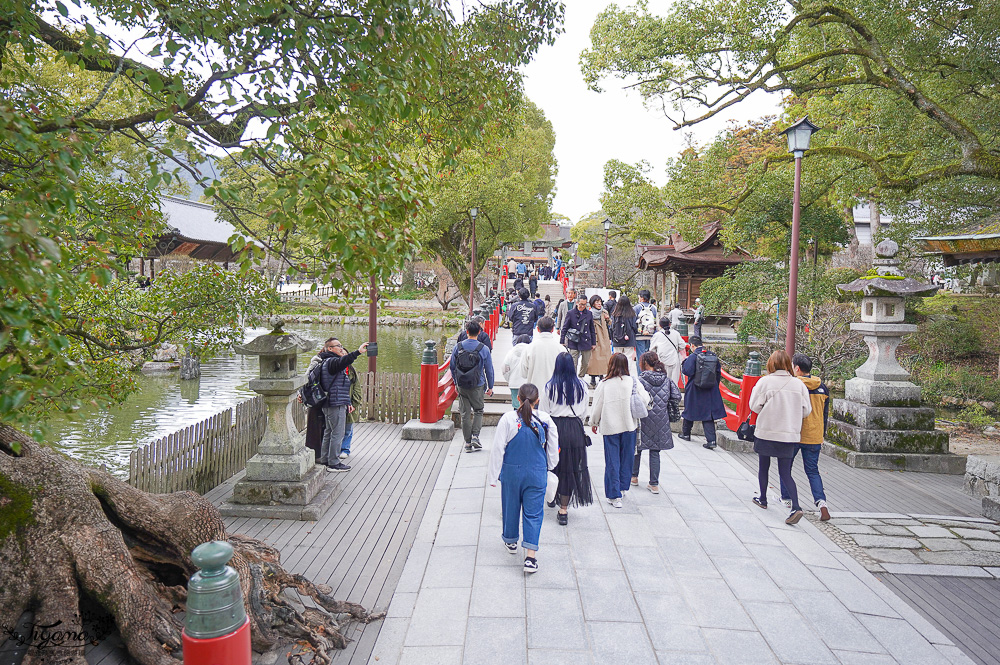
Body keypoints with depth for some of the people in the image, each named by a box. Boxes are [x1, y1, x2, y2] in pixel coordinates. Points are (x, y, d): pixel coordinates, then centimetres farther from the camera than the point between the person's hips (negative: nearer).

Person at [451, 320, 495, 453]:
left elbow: (452, 367, 6)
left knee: (465, 414, 7)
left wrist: (456, 383, 18)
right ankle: (475, 436, -1)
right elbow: (489, 369, -1)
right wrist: (490, 387, 9)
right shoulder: (484, 349, -7)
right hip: (477, 386, -2)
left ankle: (468, 442, 11)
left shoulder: (457, 347, -1)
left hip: (462, 386, 2)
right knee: (478, 411, 15)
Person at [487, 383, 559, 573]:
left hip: (511, 472, 0)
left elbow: (498, 449, -9)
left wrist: (493, 475, 0)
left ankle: (510, 541, 40)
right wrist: (550, 466, 20)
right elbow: (553, 448, 2)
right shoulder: (545, 420, -8)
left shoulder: (508, 419, -13)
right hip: (537, 474, 0)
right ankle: (530, 555, -2)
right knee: (533, 513, 5)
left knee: (511, 507, 19)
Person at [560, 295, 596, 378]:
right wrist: (562, 341, -2)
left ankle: (581, 378, 29)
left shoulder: (589, 314, 6)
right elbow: (564, 328, 2)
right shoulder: (571, 313, -2)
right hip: (574, 343, -3)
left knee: (586, 363, 9)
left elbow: (592, 329, 13)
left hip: (586, 342, 3)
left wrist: (593, 343, 12)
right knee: (573, 364, -4)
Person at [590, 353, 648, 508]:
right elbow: (645, 399, -5)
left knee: (612, 461, 6)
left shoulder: (604, 384, -11)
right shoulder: (633, 382, -7)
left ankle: (614, 495, 7)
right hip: (629, 425, 2)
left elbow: (597, 406, -4)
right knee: (627, 458, 18)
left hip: (610, 427, -2)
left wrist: (594, 423, 13)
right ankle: (623, 486, 32)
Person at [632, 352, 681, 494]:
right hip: (661, 421, 3)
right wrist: (664, 405, 13)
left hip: (644, 420, -3)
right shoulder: (667, 379, 0)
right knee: (655, 452, 10)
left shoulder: (640, 380, -13)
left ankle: (634, 476, 31)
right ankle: (654, 484, 11)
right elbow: (677, 397, 1)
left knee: (637, 447, 17)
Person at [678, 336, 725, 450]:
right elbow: (718, 373, 8)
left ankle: (686, 434, 33)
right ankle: (711, 440, -6)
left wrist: (685, 361, -2)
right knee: (708, 414, 5)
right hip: (710, 391, 4)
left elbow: (687, 371, -20)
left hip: (694, 391, -3)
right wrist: (715, 387, 19)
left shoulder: (693, 357, -15)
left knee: (690, 410, 16)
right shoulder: (713, 356, 2)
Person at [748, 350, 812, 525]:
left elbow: (755, 406, -9)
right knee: (785, 473, 6)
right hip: (789, 435, 2)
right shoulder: (799, 384, -2)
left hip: (766, 433, -2)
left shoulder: (765, 382, -11)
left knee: (763, 467, 18)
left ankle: (763, 499, 32)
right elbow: (806, 411, 2)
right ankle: (796, 507, -10)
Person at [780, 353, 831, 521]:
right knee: (813, 471, 9)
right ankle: (821, 501, -10)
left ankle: (786, 498, 24)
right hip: (814, 437, 4)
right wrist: (822, 435, 21)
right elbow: (825, 414, 12)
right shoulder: (822, 387, 4)